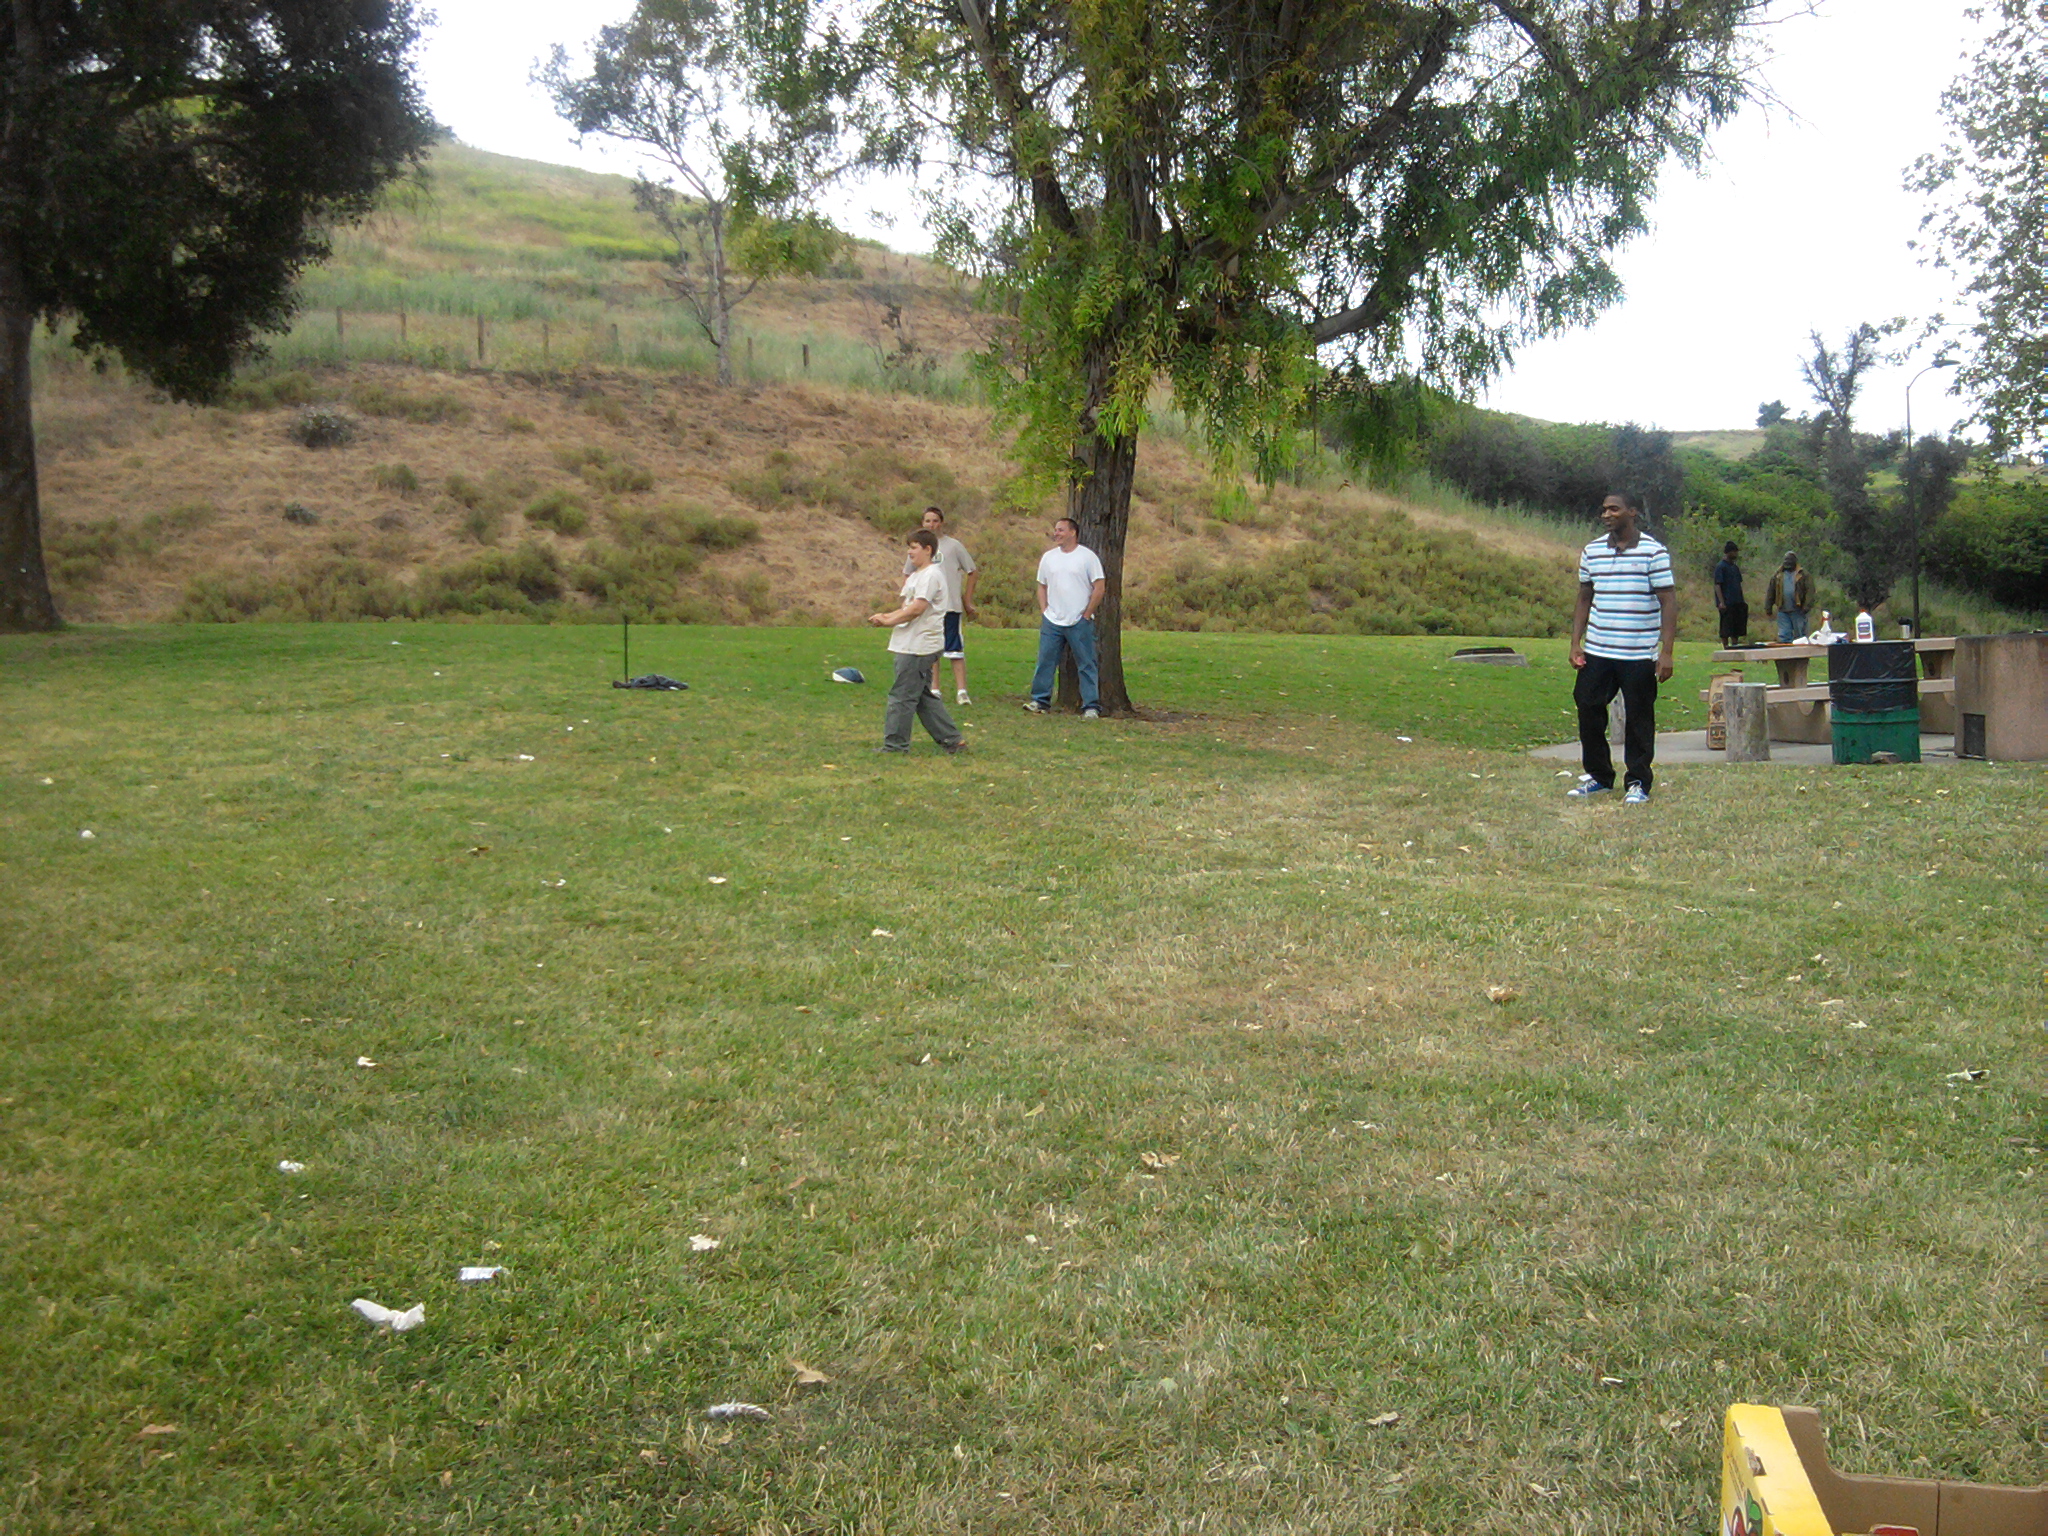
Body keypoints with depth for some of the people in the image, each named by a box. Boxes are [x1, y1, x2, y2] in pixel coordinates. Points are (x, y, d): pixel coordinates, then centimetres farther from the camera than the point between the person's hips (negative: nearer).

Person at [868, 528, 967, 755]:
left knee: (902, 694, -5)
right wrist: (885, 616, 4)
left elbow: (917, 608, -20)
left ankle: (895, 743, 1)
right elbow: (906, 607, 20)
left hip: (918, 647, -10)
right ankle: (952, 739, 15)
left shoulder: (931, 575, -12)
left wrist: (889, 621, -13)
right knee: (923, 696, 13)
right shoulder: (915, 576, 20)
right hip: (911, 645, 10)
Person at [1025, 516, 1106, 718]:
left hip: (1080, 623, -4)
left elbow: (1100, 587, -4)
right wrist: (1044, 611, 4)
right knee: (1045, 662, 3)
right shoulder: (1048, 557, 12)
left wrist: (1087, 614, -7)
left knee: (1086, 665, -1)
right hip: (1052, 622, 4)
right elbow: (1042, 586, 18)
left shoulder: (1087, 556, -2)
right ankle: (1041, 701, 11)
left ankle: (1091, 707, 1)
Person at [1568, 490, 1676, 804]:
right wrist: (1575, 643, 7)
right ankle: (1599, 776, 20)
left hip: (1640, 655, -4)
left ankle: (1638, 783, 14)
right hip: (1596, 652, 4)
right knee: (1588, 711, 4)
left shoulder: (1653, 552, -5)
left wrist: (1666, 652, -12)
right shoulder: (1592, 551, 8)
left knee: (1639, 718, 2)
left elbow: (1668, 602, -6)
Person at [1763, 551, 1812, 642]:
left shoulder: (1803, 574, 0)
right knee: (1783, 636, 1)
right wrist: (1768, 610, 8)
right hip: (1782, 611, 3)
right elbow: (1770, 593, 12)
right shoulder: (1777, 575, 11)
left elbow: (1810, 591, -7)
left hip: (1797, 611, -3)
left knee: (1800, 635, 4)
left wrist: (1806, 607, -16)